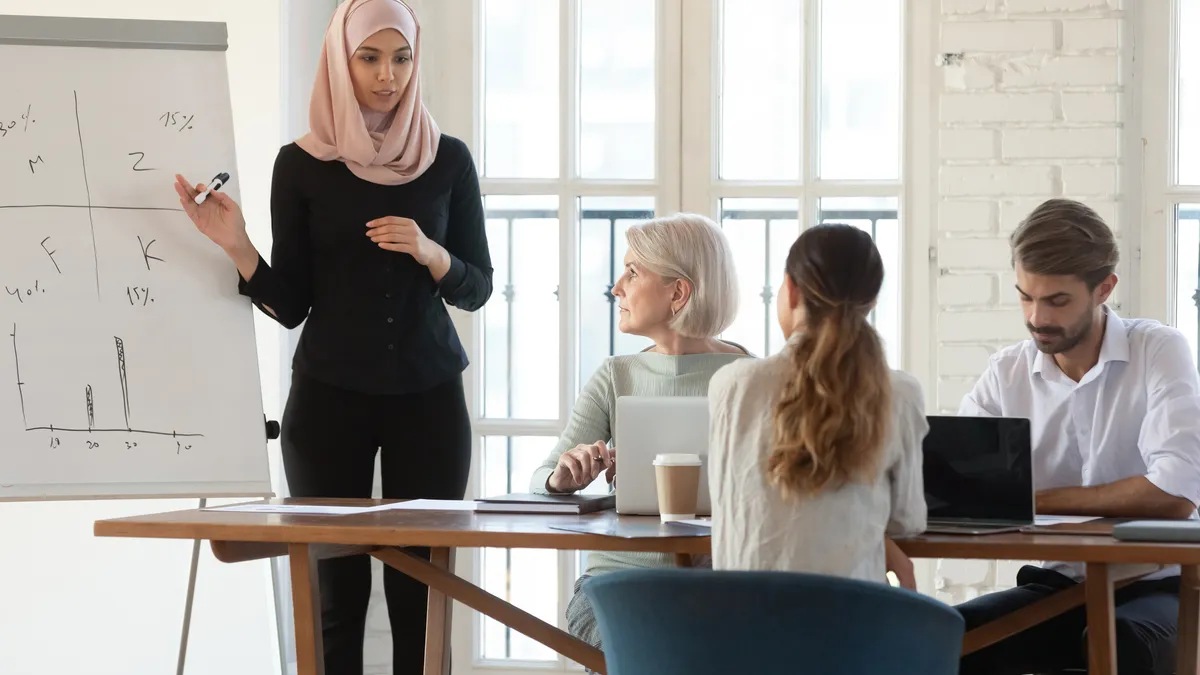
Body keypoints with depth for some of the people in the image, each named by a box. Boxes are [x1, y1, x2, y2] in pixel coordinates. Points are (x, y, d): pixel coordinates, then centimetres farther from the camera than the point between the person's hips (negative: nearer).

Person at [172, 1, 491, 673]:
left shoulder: (447, 159, 3)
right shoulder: (302, 164, 0)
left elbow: (478, 289, 6)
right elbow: (291, 306, 1)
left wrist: (430, 253, -13)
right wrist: (236, 246, -15)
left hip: (429, 395, 1)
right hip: (329, 396, -1)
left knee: (419, 589, -3)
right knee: (337, 590, -3)